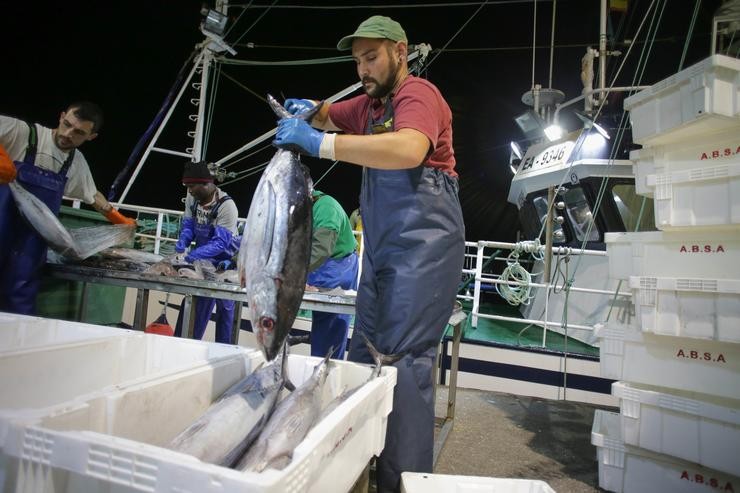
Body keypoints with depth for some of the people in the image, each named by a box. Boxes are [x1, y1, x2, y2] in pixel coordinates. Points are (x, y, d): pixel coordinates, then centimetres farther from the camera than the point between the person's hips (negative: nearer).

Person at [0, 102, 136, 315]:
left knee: (20, 302, 5)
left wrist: (120, 220, 25)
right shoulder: (23, 132, -6)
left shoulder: (77, 162, 9)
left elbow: (93, 195, 24)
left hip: (33, 238, 3)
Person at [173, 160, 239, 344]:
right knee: (197, 302, 12)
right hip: (202, 257, 6)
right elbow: (188, 225, 3)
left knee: (224, 307, 2)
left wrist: (190, 257, -33)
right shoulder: (192, 197, -6)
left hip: (224, 260, -6)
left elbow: (220, 243, -28)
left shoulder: (226, 205, -27)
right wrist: (181, 248, -15)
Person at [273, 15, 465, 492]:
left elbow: (409, 150, -28)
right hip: (382, 249, 9)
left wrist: (320, 143, -26)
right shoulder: (369, 104, 19)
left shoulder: (418, 94, -7)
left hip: (423, 243, -9)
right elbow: (328, 117, 32)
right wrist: (311, 111, 7)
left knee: (404, 360, -11)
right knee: (362, 356, 10)